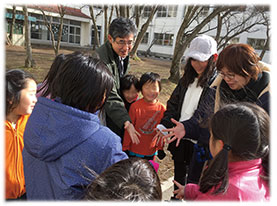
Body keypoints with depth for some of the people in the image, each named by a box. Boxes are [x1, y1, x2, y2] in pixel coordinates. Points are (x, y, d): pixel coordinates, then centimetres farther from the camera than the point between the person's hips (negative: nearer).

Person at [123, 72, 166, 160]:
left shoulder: (162, 108, -8)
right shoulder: (135, 106, -15)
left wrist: (160, 147, 7)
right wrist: (125, 147, -2)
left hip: (151, 151, 2)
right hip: (134, 150, -2)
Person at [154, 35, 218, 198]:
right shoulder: (188, 79, 7)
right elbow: (173, 104, 9)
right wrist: (163, 126, -3)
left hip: (198, 142, -7)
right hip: (179, 138, 7)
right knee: (179, 172, 26)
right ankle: (176, 198, 48)